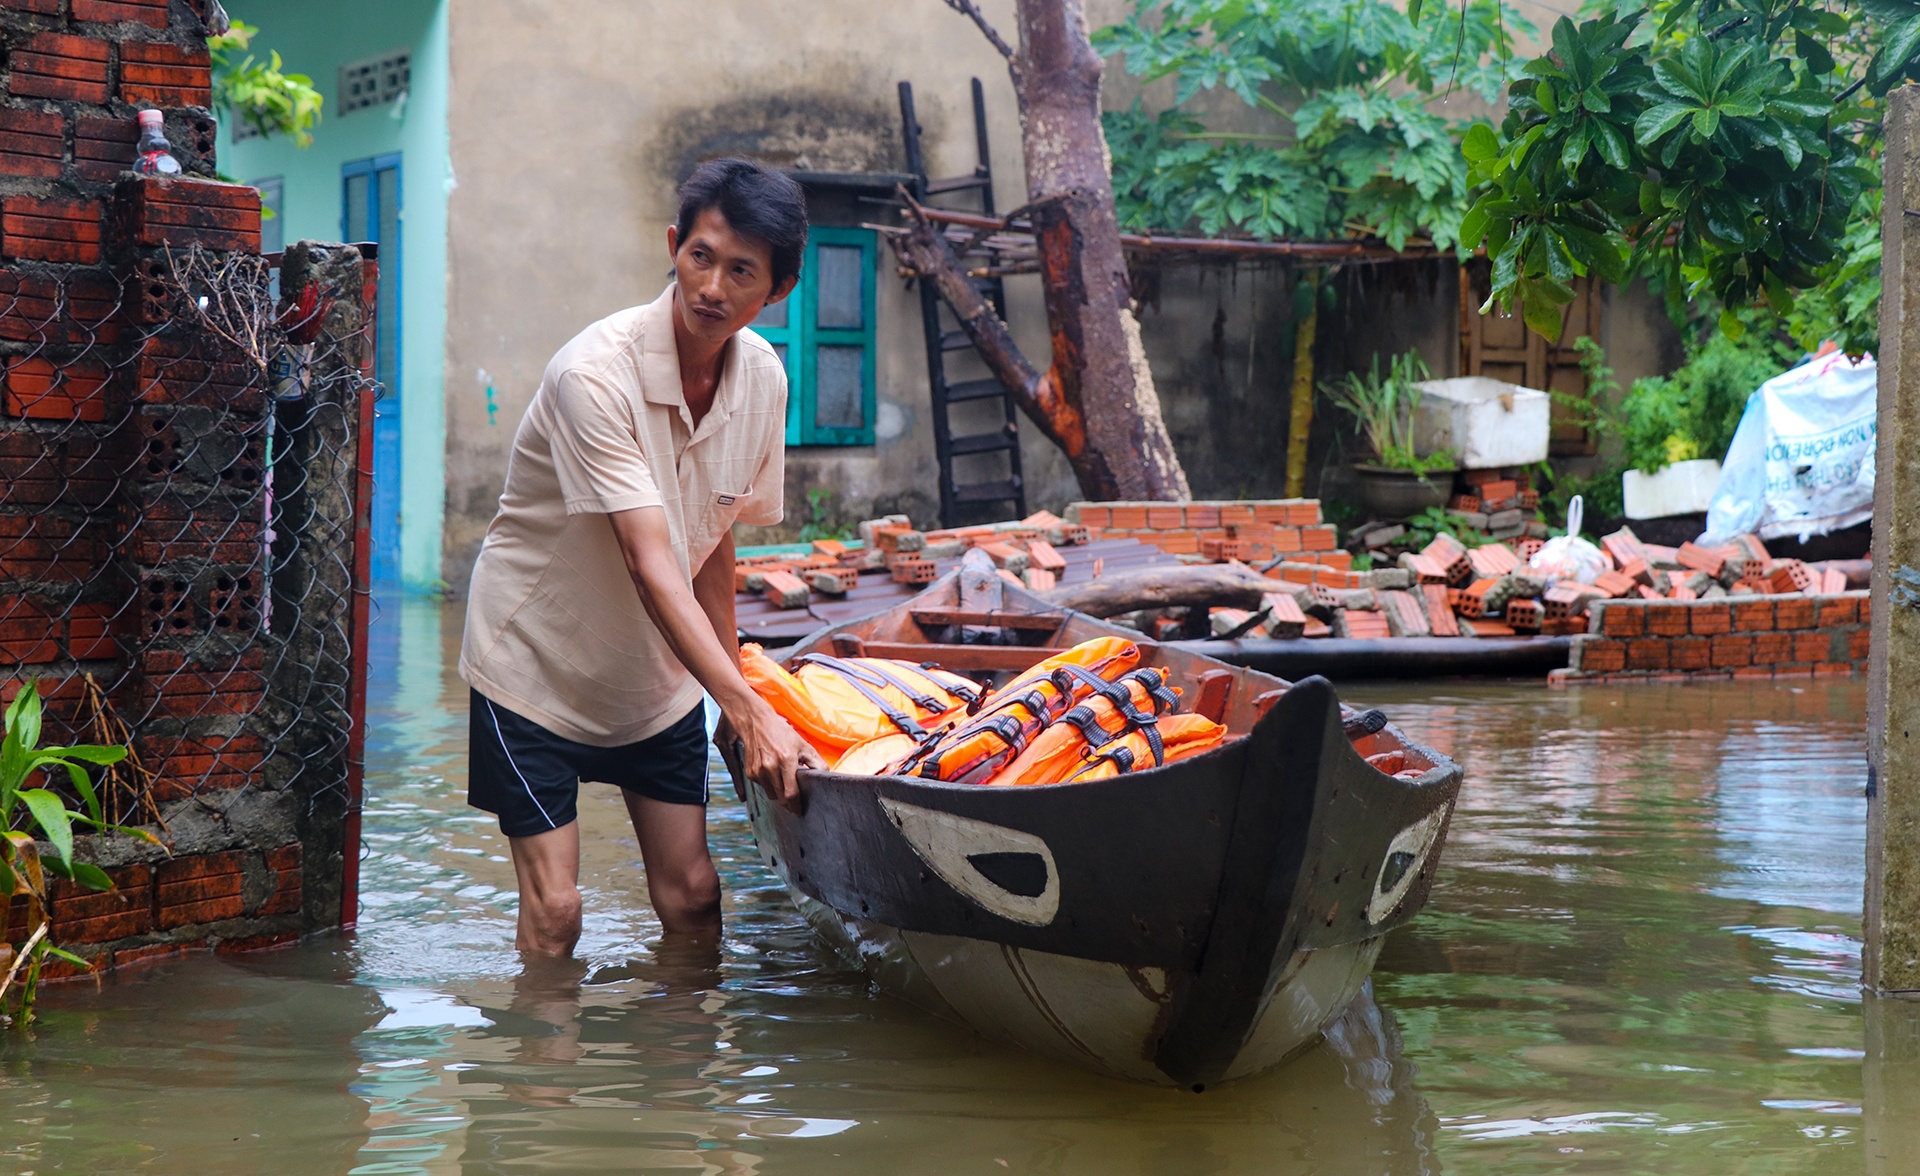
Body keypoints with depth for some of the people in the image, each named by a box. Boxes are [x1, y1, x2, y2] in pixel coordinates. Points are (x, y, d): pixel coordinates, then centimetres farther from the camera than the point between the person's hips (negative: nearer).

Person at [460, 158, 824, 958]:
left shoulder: (763, 379, -8)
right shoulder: (595, 373, -28)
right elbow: (648, 564, -35)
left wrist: (734, 689, 8)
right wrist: (746, 709, -41)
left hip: (661, 674, 6)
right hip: (534, 661, -5)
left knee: (691, 894, 2)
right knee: (554, 908, -10)